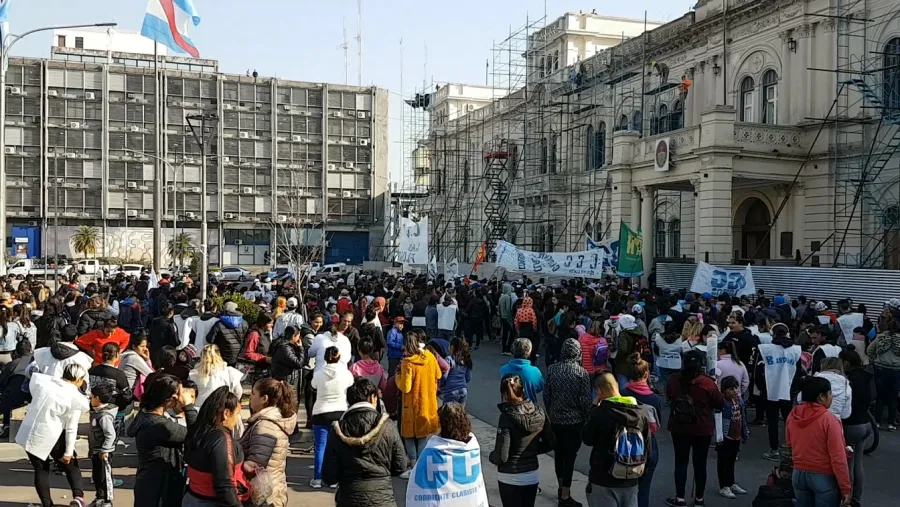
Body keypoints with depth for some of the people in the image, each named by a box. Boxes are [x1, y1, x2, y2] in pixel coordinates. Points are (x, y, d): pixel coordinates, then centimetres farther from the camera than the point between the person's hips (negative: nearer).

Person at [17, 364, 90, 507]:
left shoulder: (41, 380, -3)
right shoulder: (75, 399, -14)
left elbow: (32, 393, 18)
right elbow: (71, 428, -11)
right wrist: (69, 451, -3)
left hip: (29, 434, 4)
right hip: (51, 437, -4)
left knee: (40, 470, 16)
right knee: (71, 465, 14)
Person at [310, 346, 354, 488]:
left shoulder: (318, 374, -10)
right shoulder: (346, 373, -9)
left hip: (321, 414, -1)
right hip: (340, 413, 1)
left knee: (320, 447, 6)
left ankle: (317, 479, 10)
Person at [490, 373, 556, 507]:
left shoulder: (507, 416, -21)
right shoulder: (538, 411, -5)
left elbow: (501, 456, -21)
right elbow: (551, 443, 5)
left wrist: (492, 456, -1)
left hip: (510, 477, -5)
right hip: (532, 474, 5)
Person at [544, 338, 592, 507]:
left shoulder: (552, 369, -2)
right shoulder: (582, 373, -12)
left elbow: (546, 395, 2)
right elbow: (585, 400, -12)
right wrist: (586, 419, 2)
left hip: (555, 419, 4)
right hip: (574, 420, -4)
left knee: (559, 453, 20)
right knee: (569, 456, 2)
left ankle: (562, 487, 36)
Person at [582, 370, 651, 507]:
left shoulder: (599, 412, -15)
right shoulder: (640, 412, 1)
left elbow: (587, 439, -1)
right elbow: (646, 448, 6)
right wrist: (640, 472, 17)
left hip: (603, 482, -5)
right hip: (631, 482, 5)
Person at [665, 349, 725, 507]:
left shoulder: (673, 380, -7)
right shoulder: (707, 383, -18)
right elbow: (720, 404, -5)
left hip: (679, 428, 2)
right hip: (702, 430, -2)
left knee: (681, 462, 9)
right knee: (700, 463, 10)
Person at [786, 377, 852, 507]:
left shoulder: (792, 417, -1)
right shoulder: (829, 420, -19)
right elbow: (838, 458, -18)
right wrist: (845, 488, -12)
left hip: (799, 474, 6)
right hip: (824, 478, -5)